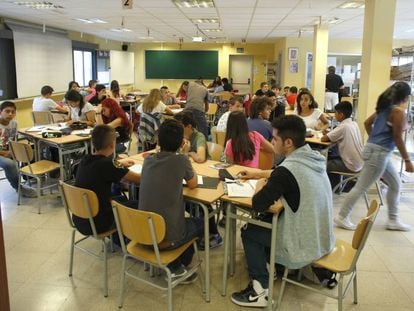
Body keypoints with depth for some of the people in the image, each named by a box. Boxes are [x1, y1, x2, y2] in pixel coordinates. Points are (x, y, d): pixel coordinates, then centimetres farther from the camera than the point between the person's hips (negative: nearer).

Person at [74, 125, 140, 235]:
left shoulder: (85, 160, -3)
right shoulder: (106, 165, -25)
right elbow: (140, 179, -19)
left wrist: (118, 164, 30)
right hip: (96, 225, -7)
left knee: (121, 199, 27)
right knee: (136, 205, 11)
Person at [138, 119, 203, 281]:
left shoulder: (148, 160, 0)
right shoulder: (181, 160, -15)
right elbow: (193, 184, 4)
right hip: (167, 238, -5)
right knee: (200, 222, 25)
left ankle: (174, 267, 31)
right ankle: (176, 267, 27)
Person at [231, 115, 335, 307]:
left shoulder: (288, 169, -27)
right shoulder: (313, 159, -2)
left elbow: (258, 205, -20)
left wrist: (260, 185, -1)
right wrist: (257, 173, 22)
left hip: (307, 246, -8)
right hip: (324, 239, 8)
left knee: (249, 232, 10)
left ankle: (260, 291, 13)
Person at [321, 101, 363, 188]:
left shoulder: (343, 127, -19)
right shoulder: (354, 124, 5)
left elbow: (323, 139, -19)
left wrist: (327, 135, 3)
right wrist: (330, 134, 1)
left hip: (352, 166, -8)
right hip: (360, 163, 8)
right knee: (331, 159, 24)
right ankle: (336, 187, 30)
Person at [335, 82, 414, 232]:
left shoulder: (385, 107, 12)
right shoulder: (399, 111, -13)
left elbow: (367, 122, 20)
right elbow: (397, 138, -15)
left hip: (376, 150, 10)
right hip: (379, 152, -10)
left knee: (395, 184, 17)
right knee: (361, 187, -3)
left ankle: (393, 220, 24)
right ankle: (342, 217, 5)